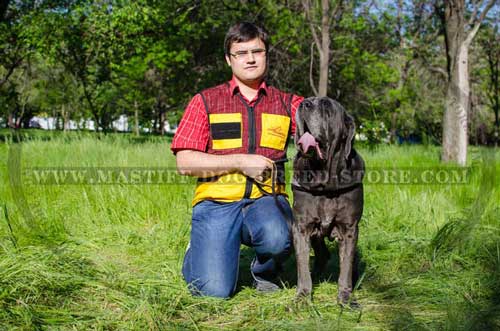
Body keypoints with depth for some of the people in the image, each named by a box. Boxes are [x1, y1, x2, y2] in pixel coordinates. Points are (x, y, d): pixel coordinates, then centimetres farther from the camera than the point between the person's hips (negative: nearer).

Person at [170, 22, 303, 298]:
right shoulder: (205, 102, 7)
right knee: (215, 291, -18)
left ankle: (264, 271, 3)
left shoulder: (286, 104, 12)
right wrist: (241, 162, -10)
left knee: (277, 238, -34)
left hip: (265, 200, 1)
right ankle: (197, 253, 19)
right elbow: (184, 162, -1)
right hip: (216, 203, -1)